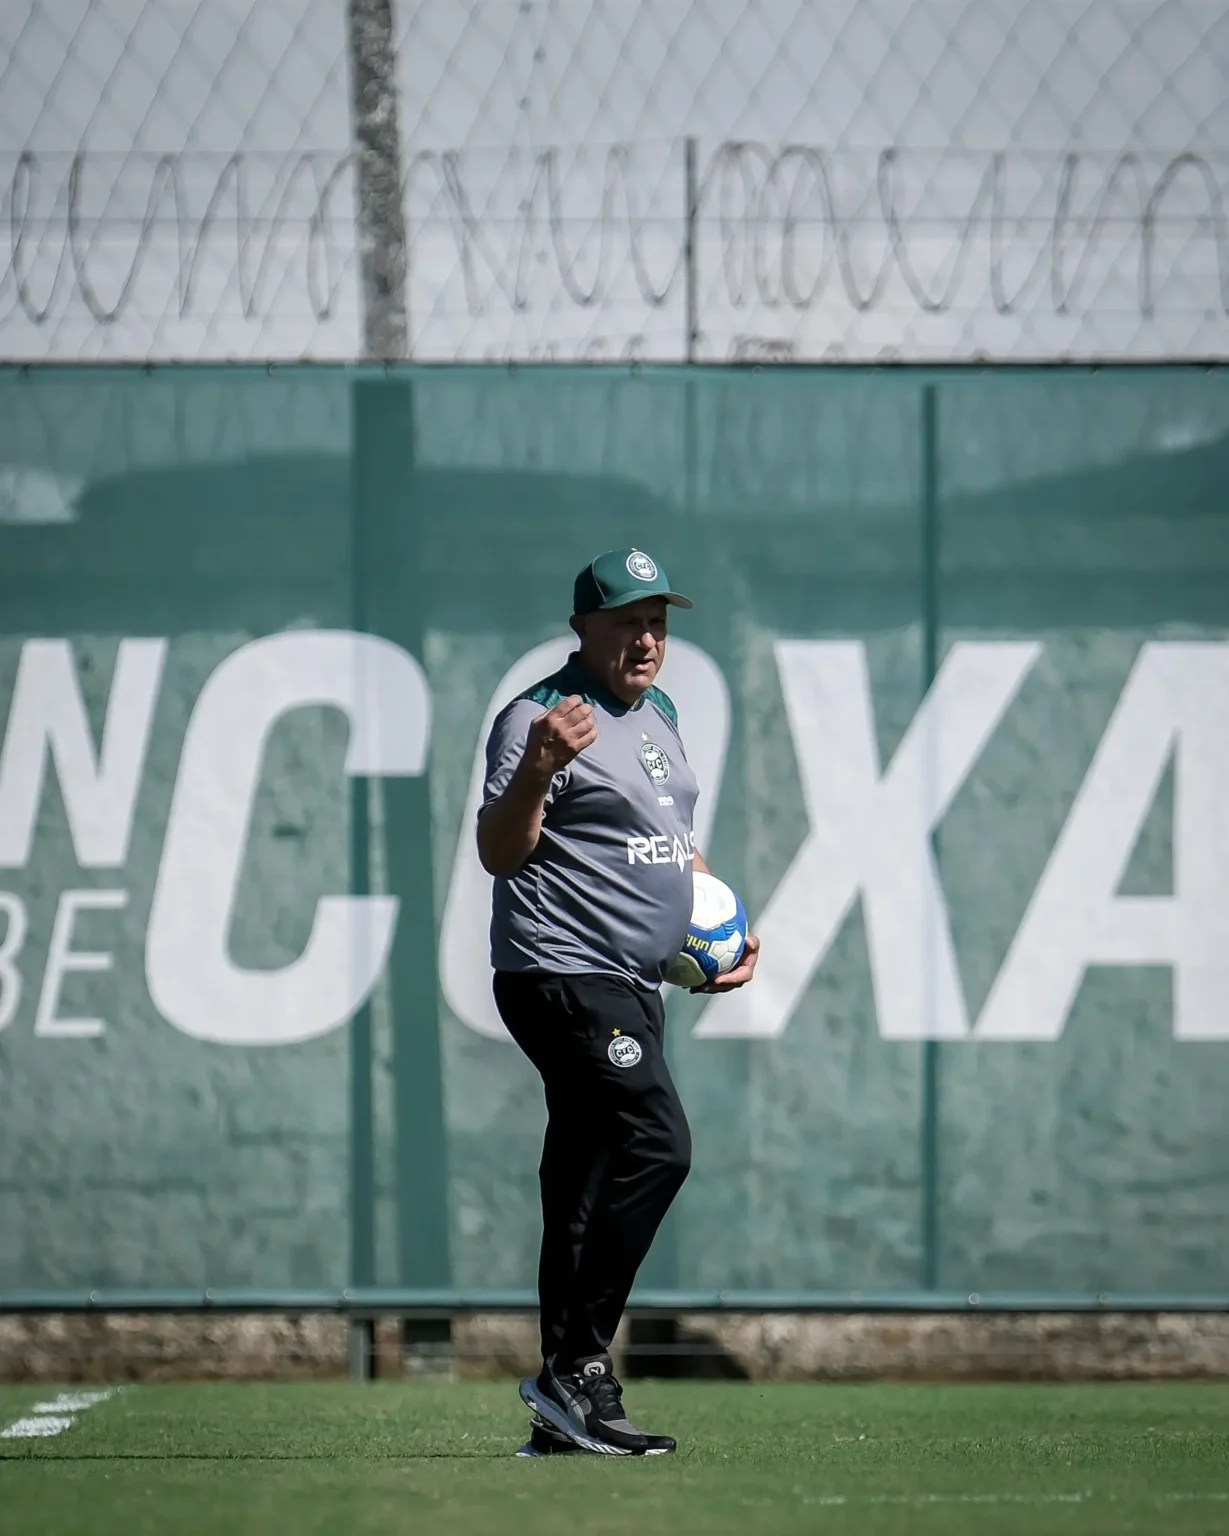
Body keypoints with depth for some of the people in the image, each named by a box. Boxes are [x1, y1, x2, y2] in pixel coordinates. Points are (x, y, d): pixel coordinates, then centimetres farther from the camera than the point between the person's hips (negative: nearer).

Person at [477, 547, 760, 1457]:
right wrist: (535, 774, -32)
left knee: (590, 1191, 7)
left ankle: (566, 1415, 8)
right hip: (563, 975, -9)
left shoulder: (659, 714, 19)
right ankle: (577, 1367, -21)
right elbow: (498, 854, -16)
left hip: (634, 988, 9)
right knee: (655, 1147, -23)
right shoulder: (543, 717, -8)